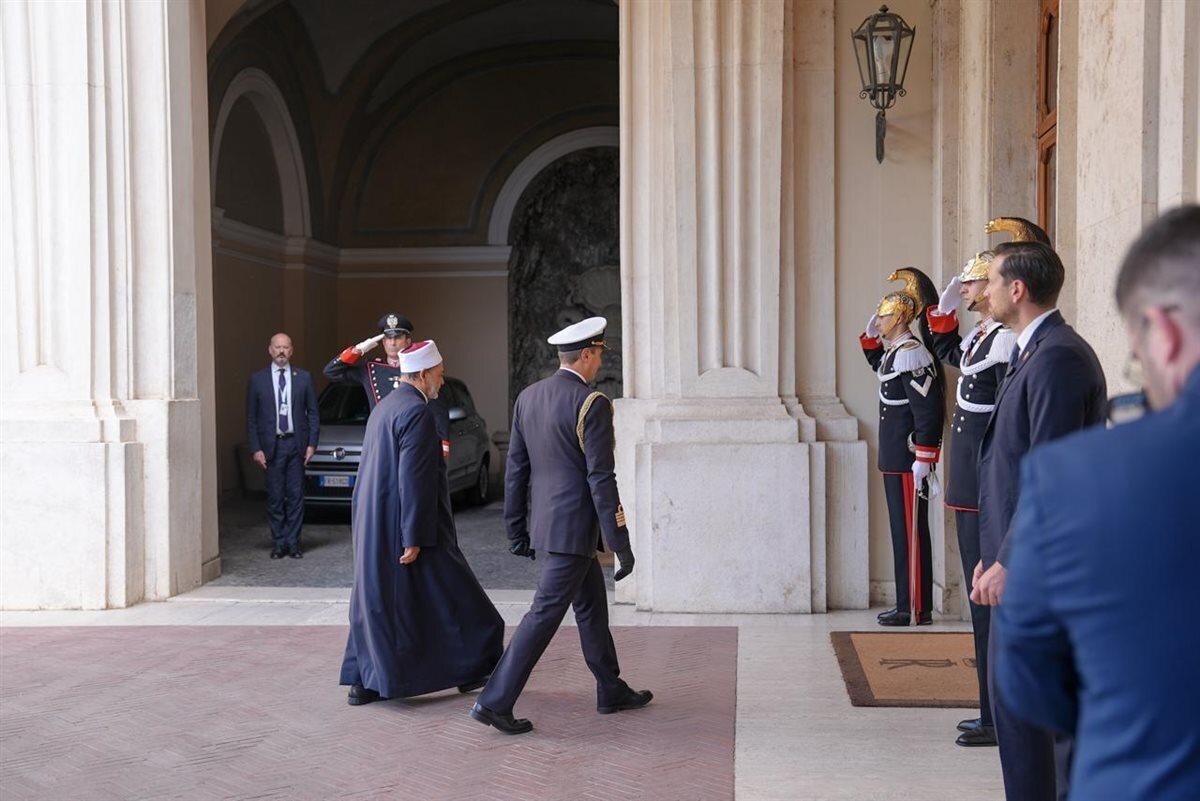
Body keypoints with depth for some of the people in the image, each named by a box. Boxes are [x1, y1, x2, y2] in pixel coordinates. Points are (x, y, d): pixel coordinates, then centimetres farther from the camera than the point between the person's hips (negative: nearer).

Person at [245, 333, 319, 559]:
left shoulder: (304, 378, 6)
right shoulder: (257, 380, 3)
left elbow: (312, 413, 7)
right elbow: (251, 418, 4)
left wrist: (311, 444, -1)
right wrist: (255, 448, -4)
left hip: (296, 443, 1)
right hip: (271, 445, -1)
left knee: (296, 495, 3)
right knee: (275, 497, 3)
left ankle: (293, 542, 10)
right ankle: (278, 543, 11)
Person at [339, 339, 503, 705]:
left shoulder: (385, 406, 14)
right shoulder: (417, 412, -17)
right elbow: (413, 480, -21)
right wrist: (414, 538, -21)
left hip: (373, 526, 9)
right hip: (400, 527, -9)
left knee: (377, 602, 13)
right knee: (444, 599, 4)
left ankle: (365, 681, 16)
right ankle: (468, 670, 15)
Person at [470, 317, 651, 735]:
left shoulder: (527, 396, 7)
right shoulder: (592, 404, -16)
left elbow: (516, 468, 10)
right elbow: (600, 479, -18)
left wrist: (516, 528, 17)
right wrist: (621, 543, -13)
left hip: (547, 522, 9)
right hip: (574, 528, -8)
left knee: (592, 606, 20)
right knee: (545, 614, -3)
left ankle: (611, 690, 32)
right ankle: (494, 701, -1)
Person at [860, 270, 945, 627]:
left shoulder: (912, 355, -17)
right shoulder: (894, 352, 13)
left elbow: (930, 411, -23)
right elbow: (878, 364, 39)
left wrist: (922, 460, -23)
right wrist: (870, 336, 20)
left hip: (907, 462, -10)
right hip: (895, 459, 10)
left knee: (910, 532, -4)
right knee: (903, 530, 13)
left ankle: (916, 609, 3)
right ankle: (908, 605, 20)